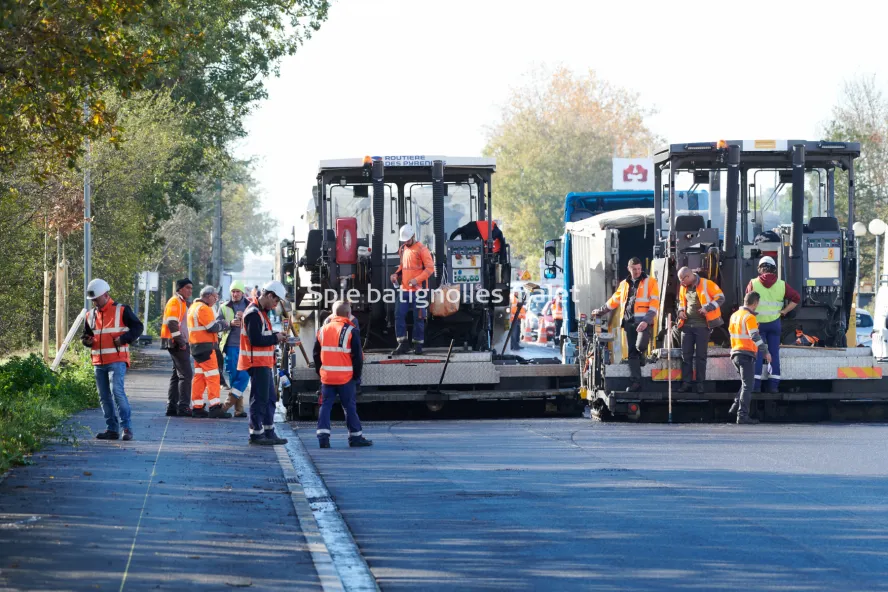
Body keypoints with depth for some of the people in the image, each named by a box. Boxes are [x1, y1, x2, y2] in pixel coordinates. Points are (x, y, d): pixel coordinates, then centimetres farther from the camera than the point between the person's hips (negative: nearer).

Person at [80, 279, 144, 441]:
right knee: (104, 396, 7)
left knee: (117, 391, -19)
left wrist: (123, 338, -16)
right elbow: (86, 334, 27)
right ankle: (112, 429, 13)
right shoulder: (91, 315, 15)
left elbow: (138, 327, -3)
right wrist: (86, 340, 3)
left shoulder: (122, 310, -3)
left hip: (117, 360, -7)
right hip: (98, 362, 7)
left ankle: (126, 427, -15)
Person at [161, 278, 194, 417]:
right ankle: (183, 407, -16)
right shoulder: (175, 302, -10)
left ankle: (172, 407, 15)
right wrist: (181, 342, -20)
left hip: (179, 344, 11)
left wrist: (184, 342, 16)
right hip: (177, 344, -11)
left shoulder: (182, 303, 21)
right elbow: (172, 323, -20)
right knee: (186, 374, -13)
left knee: (177, 375, 12)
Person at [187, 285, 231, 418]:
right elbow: (212, 327, -19)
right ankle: (215, 408, -15)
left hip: (197, 347, 10)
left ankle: (197, 408, 11)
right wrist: (223, 325, -1)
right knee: (213, 377, -10)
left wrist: (219, 323, 7)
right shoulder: (203, 308, -15)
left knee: (199, 377, 11)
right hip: (205, 346, -10)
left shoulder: (194, 307, 19)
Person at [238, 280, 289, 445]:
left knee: (270, 398, 14)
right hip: (257, 362, -11)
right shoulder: (253, 313, -17)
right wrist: (275, 338, -14)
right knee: (259, 399, -6)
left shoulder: (261, 312, 17)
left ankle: (269, 433, 21)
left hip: (264, 363, 11)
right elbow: (256, 340, -24)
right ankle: (256, 434, -1)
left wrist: (276, 336, 6)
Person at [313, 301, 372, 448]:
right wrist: (357, 375, 2)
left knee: (325, 406, 6)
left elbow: (316, 353, 13)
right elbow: (357, 356, -9)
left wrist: (320, 371, 21)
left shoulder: (323, 330, 8)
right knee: (349, 406, 4)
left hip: (326, 376, 4)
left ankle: (323, 436, -4)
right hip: (345, 377, -4)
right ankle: (356, 437, 9)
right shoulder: (351, 331, -8)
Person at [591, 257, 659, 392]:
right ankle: (635, 382, 3)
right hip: (629, 322, 5)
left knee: (640, 346, -25)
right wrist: (601, 312, 37)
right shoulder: (624, 284, 19)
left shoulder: (650, 282, 2)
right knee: (632, 353, 2)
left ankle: (641, 355, 12)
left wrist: (646, 321, -17)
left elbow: (654, 303, -6)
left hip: (643, 321, -5)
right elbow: (614, 300, 32)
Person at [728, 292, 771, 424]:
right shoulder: (749, 317, -13)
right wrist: (765, 351, -19)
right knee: (747, 385, -6)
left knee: (746, 383, 22)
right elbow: (755, 336, -21)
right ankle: (742, 415, -10)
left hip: (735, 353, 8)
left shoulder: (734, 315, 14)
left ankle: (736, 406, 10)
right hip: (747, 354, -8)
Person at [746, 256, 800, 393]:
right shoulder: (781, 285, 0)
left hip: (757, 323, -1)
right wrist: (784, 311, 6)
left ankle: (756, 385, -2)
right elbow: (796, 298, 2)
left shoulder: (753, 283, -6)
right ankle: (773, 385, 5)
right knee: (774, 354, 7)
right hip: (774, 323, 1)